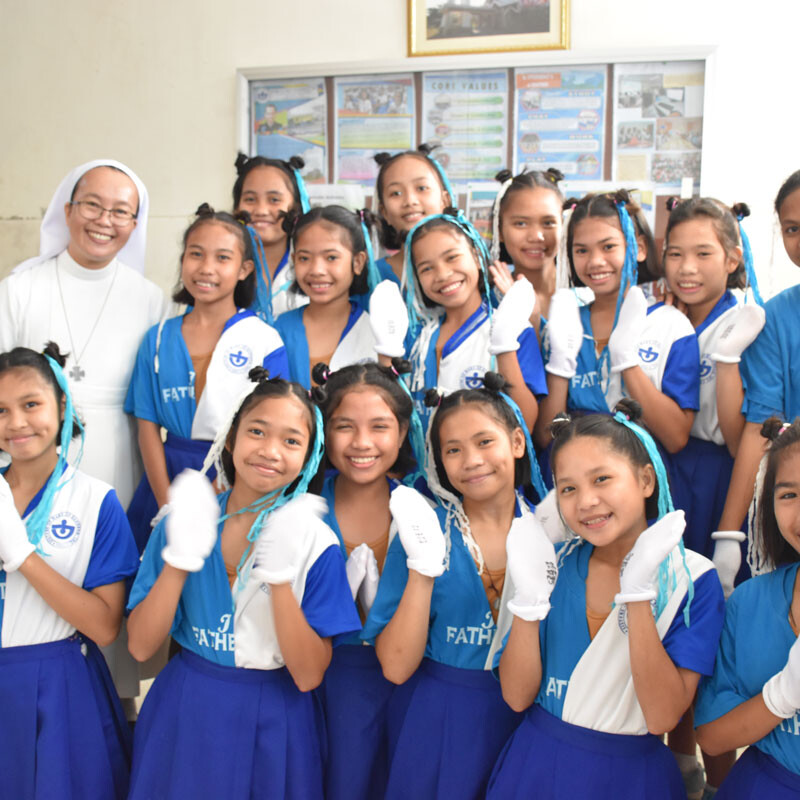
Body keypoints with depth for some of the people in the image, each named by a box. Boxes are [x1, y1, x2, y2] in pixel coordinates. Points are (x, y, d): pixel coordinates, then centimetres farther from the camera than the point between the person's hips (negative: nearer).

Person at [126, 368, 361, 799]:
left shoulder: (315, 541, -12)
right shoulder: (184, 520, -7)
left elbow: (308, 676, -15)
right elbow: (141, 647, -9)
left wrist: (278, 574, -26)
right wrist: (180, 559, -23)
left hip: (272, 726, -1)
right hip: (184, 715, 2)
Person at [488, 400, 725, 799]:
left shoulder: (692, 580, -12)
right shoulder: (553, 563, -6)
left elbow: (662, 717, -20)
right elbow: (517, 697, -9)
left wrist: (638, 593, -28)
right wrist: (528, 598, -23)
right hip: (537, 766, 2)